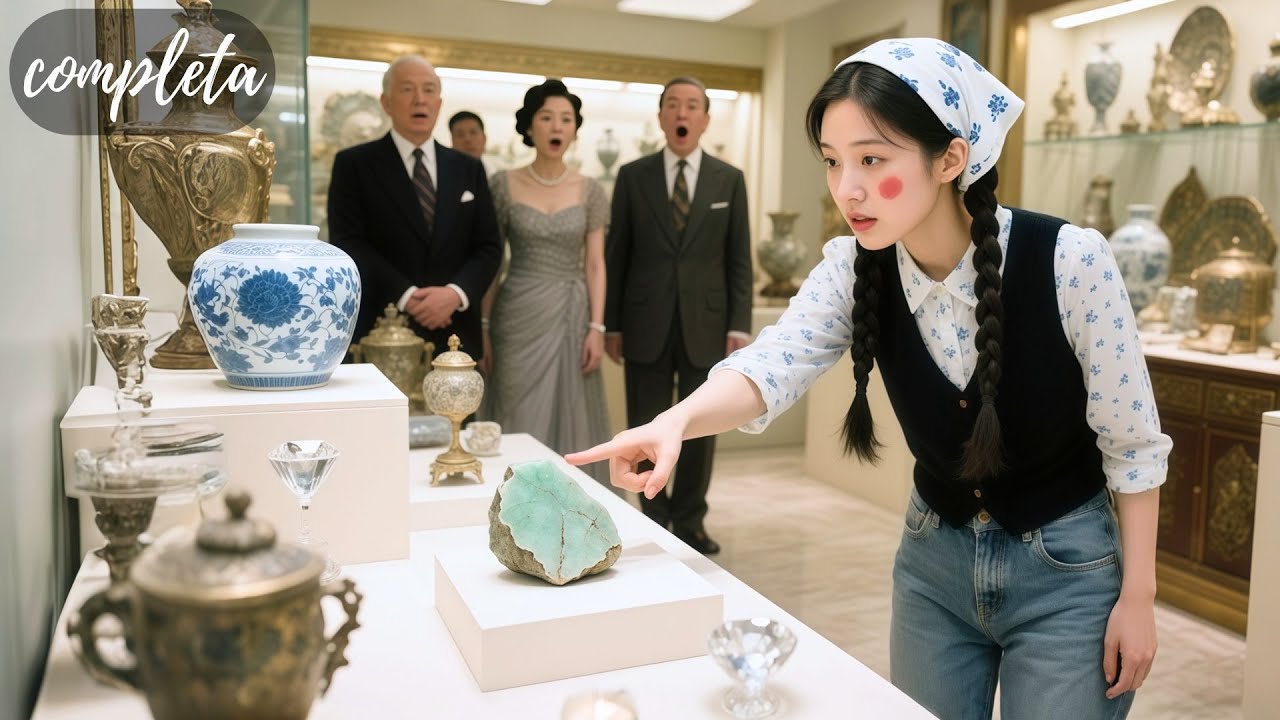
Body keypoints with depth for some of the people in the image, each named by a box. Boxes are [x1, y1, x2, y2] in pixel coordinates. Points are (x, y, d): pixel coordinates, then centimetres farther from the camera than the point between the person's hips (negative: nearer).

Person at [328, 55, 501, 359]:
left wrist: (456, 292, -11)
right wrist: (405, 296, -17)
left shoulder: (468, 169, 12)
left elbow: (489, 246, 7)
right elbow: (348, 244, -6)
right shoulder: (353, 164, 3)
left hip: (454, 334, 3)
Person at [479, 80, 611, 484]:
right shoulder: (504, 185, 1)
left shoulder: (590, 191, 4)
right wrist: (483, 327, -3)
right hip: (519, 318, -1)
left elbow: (595, 264, 3)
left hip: (571, 318, 1)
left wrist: (597, 327, -5)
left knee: (571, 426, 4)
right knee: (520, 426, 3)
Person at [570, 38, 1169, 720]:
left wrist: (1137, 596, -9)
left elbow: (1131, 443, -14)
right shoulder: (852, 269, -14)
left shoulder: (1070, 262, -24)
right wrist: (675, 421, -50)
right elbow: (772, 364, -30)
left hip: (1065, 570, -3)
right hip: (933, 560, 4)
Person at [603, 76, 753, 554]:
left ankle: (689, 521, 22)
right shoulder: (632, 176, 4)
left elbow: (739, 259, 4)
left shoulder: (729, 179, 5)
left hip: (706, 324, 0)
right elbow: (616, 255, 4)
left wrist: (739, 326, -4)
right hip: (646, 324, 0)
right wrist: (611, 324, 0)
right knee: (646, 429, 6)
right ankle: (654, 520, 23)